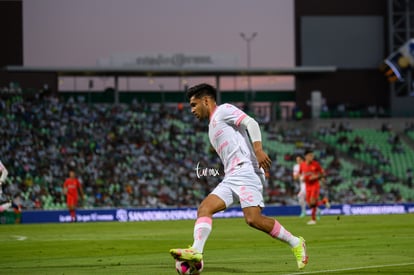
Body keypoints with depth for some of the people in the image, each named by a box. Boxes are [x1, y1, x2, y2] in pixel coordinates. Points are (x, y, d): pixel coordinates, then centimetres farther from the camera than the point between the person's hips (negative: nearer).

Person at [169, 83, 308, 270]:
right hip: (230, 179, 9)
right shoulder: (213, 126, 31)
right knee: (204, 208, -9)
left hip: (246, 171, -9)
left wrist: (258, 150, -23)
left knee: (253, 219, -21)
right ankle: (196, 251, -25)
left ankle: (295, 244, -7)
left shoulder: (223, 111, 5)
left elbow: (251, 123, -10)